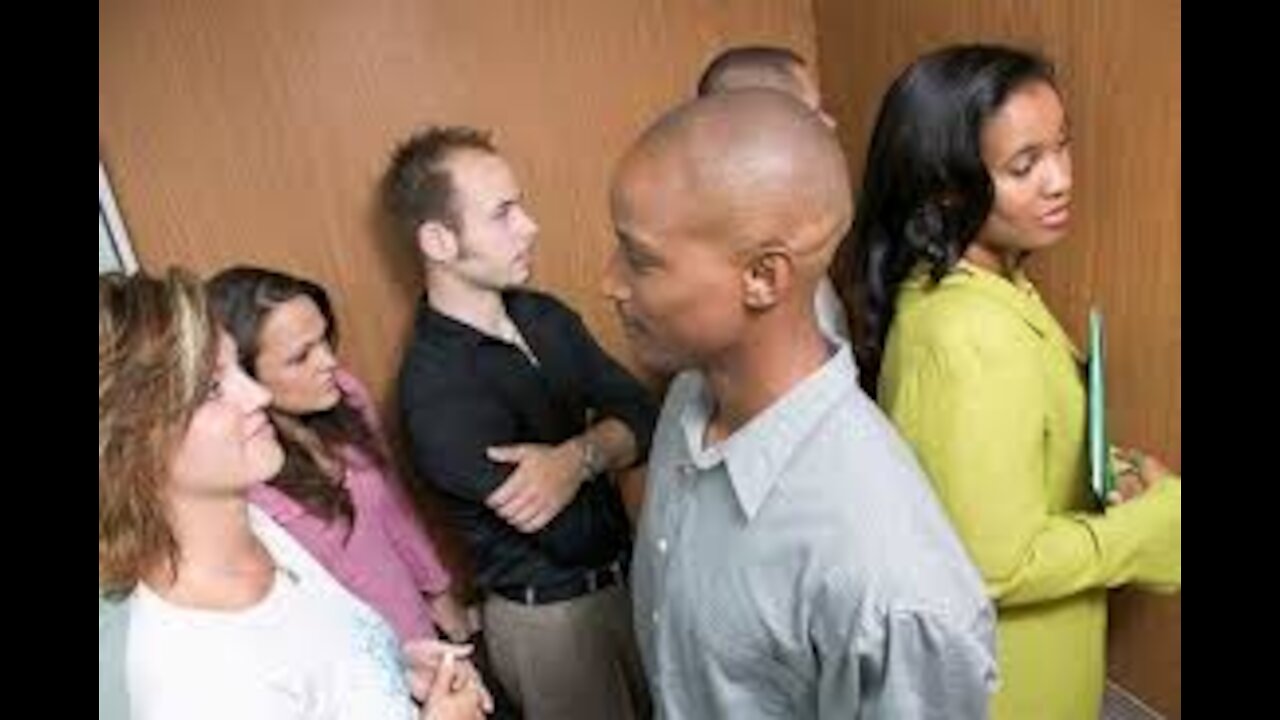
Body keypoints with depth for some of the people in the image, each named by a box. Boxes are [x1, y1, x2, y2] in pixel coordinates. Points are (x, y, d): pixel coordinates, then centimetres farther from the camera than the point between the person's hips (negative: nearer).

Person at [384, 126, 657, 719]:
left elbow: (645, 418, -10)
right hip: (551, 619, -6)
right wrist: (601, 453, -11)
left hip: (625, 577, 7)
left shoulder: (544, 315, -4)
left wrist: (577, 456, -29)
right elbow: (575, 536, -29)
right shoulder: (435, 387, -27)